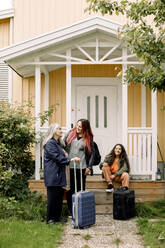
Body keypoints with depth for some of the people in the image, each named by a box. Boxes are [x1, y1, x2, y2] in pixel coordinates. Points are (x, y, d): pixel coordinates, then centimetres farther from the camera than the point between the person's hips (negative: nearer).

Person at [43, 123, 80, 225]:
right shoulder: (50, 143, -11)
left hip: (59, 173, 9)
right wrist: (70, 160, -17)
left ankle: (57, 216, 19)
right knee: (52, 196, -4)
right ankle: (50, 218, 5)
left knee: (59, 195, 10)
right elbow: (57, 157, -17)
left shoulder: (58, 143, 19)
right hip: (52, 174, -9)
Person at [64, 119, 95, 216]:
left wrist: (89, 167, -3)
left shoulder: (88, 138, 1)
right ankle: (71, 212, 12)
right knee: (70, 190, 4)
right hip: (69, 166, 1)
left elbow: (92, 153, 3)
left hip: (82, 167, -1)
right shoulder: (71, 133, 5)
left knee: (81, 189, 8)